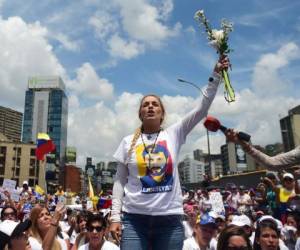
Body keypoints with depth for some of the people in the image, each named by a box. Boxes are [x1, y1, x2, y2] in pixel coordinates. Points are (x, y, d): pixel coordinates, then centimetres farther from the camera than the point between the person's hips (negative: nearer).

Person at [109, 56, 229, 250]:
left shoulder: (173, 134, 4)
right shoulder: (128, 142, 5)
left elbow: (202, 110, -3)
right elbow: (120, 181, 6)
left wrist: (216, 75, -8)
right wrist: (115, 216, 1)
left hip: (170, 218, 0)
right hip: (134, 218, 0)